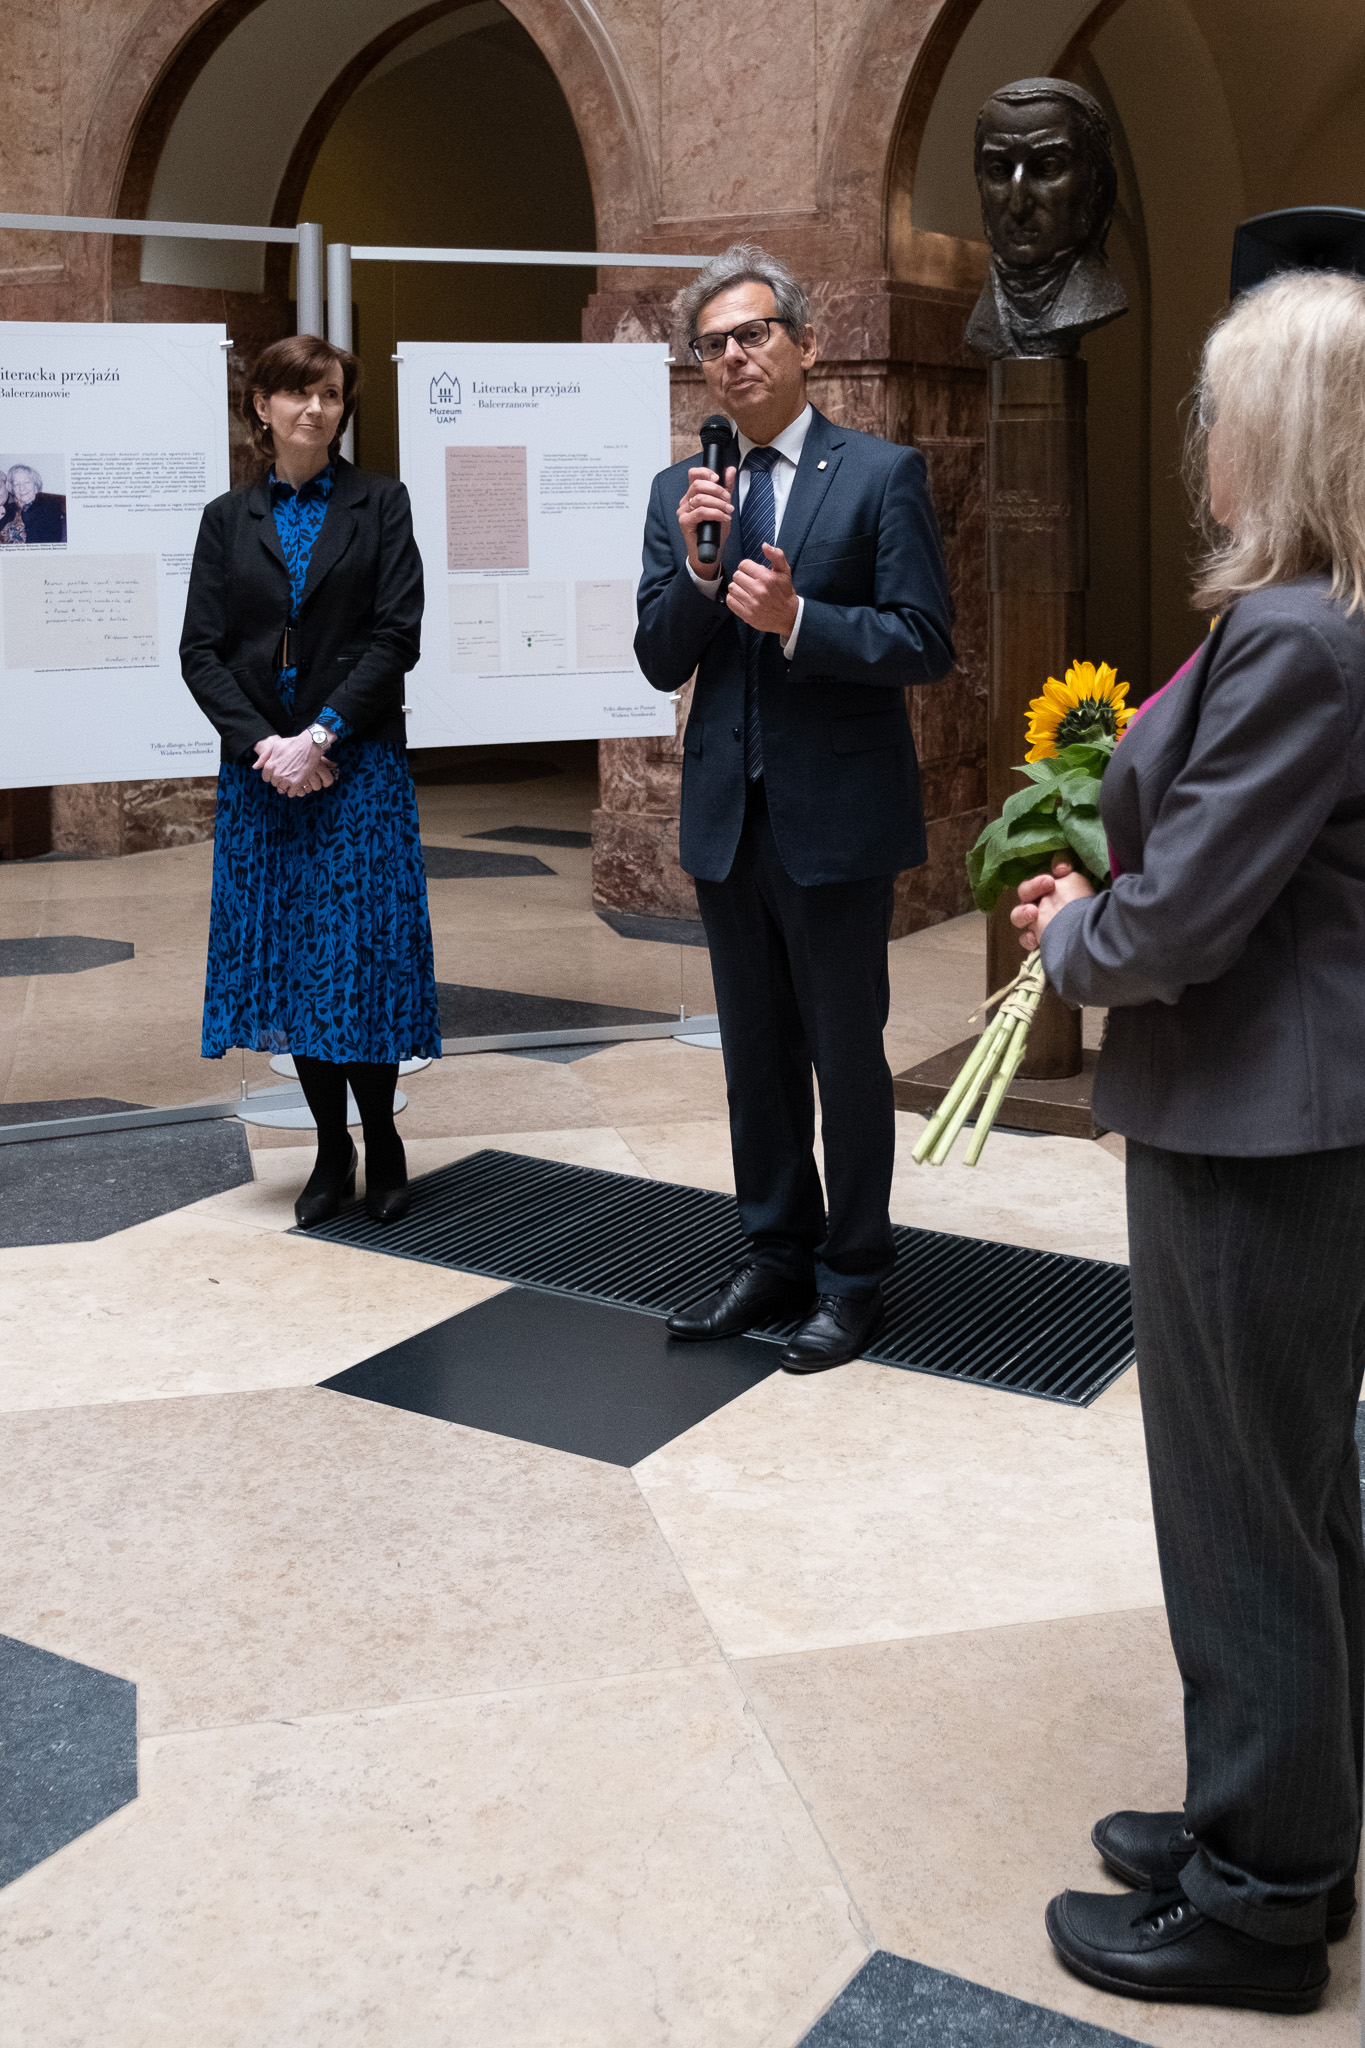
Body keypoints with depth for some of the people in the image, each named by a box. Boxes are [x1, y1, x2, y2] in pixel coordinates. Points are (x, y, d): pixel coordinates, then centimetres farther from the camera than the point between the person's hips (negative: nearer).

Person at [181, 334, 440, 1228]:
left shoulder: (381, 505, 5)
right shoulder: (228, 519, 10)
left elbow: (396, 635, -5)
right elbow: (200, 651, 3)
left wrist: (321, 734, -14)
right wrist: (264, 744, -12)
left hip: (360, 762, -2)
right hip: (260, 769, 3)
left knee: (363, 954, -3)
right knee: (289, 955, 5)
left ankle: (381, 1140, 14)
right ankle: (332, 1151, 16)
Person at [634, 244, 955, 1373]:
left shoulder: (883, 474, -5)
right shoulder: (682, 490, 8)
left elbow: (924, 643, -11)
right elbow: (661, 664, 4)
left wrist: (796, 618, -24)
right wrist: (696, 566, -13)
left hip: (836, 814, -5)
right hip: (728, 815, 5)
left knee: (847, 1054, 5)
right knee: (756, 1054, 15)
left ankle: (853, 1277, 20)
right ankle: (778, 1256, 30)